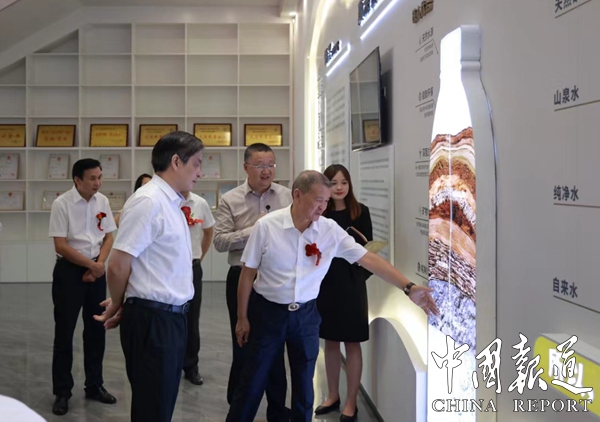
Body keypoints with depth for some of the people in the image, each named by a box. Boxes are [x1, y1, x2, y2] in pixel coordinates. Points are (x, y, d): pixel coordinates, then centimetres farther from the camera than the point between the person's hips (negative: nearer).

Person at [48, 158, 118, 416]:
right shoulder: (62, 204, -13)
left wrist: (99, 263, -7)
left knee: (96, 329, 11)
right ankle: (62, 392, 14)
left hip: (96, 269, 5)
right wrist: (90, 265, -13)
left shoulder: (102, 201, 2)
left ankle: (94, 385, 25)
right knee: (65, 330, 1)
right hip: (69, 270, -5)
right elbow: (60, 246, -14)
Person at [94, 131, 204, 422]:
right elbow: (118, 265, -18)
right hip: (153, 318, -9)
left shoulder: (171, 202, 12)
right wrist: (118, 307, 0)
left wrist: (120, 305, 11)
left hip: (172, 316, 9)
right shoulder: (148, 202, -18)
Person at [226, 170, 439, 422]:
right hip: (267, 311, -2)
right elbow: (248, 273, -5)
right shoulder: (266, 226, -13)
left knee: (304, 384, 13)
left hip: (305, 314, 2)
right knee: (253, 382, 8)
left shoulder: (331, 230, -8)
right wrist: (242, 317, -1)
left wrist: (408, 288, -19)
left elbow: (369, 259, -10)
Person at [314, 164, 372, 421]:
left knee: (352, 343, 5)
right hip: (324, 283, 3)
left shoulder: (360, 212, -5)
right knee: (330, 341, 14)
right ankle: (333, 395, 30)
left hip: (350, 283, -3)